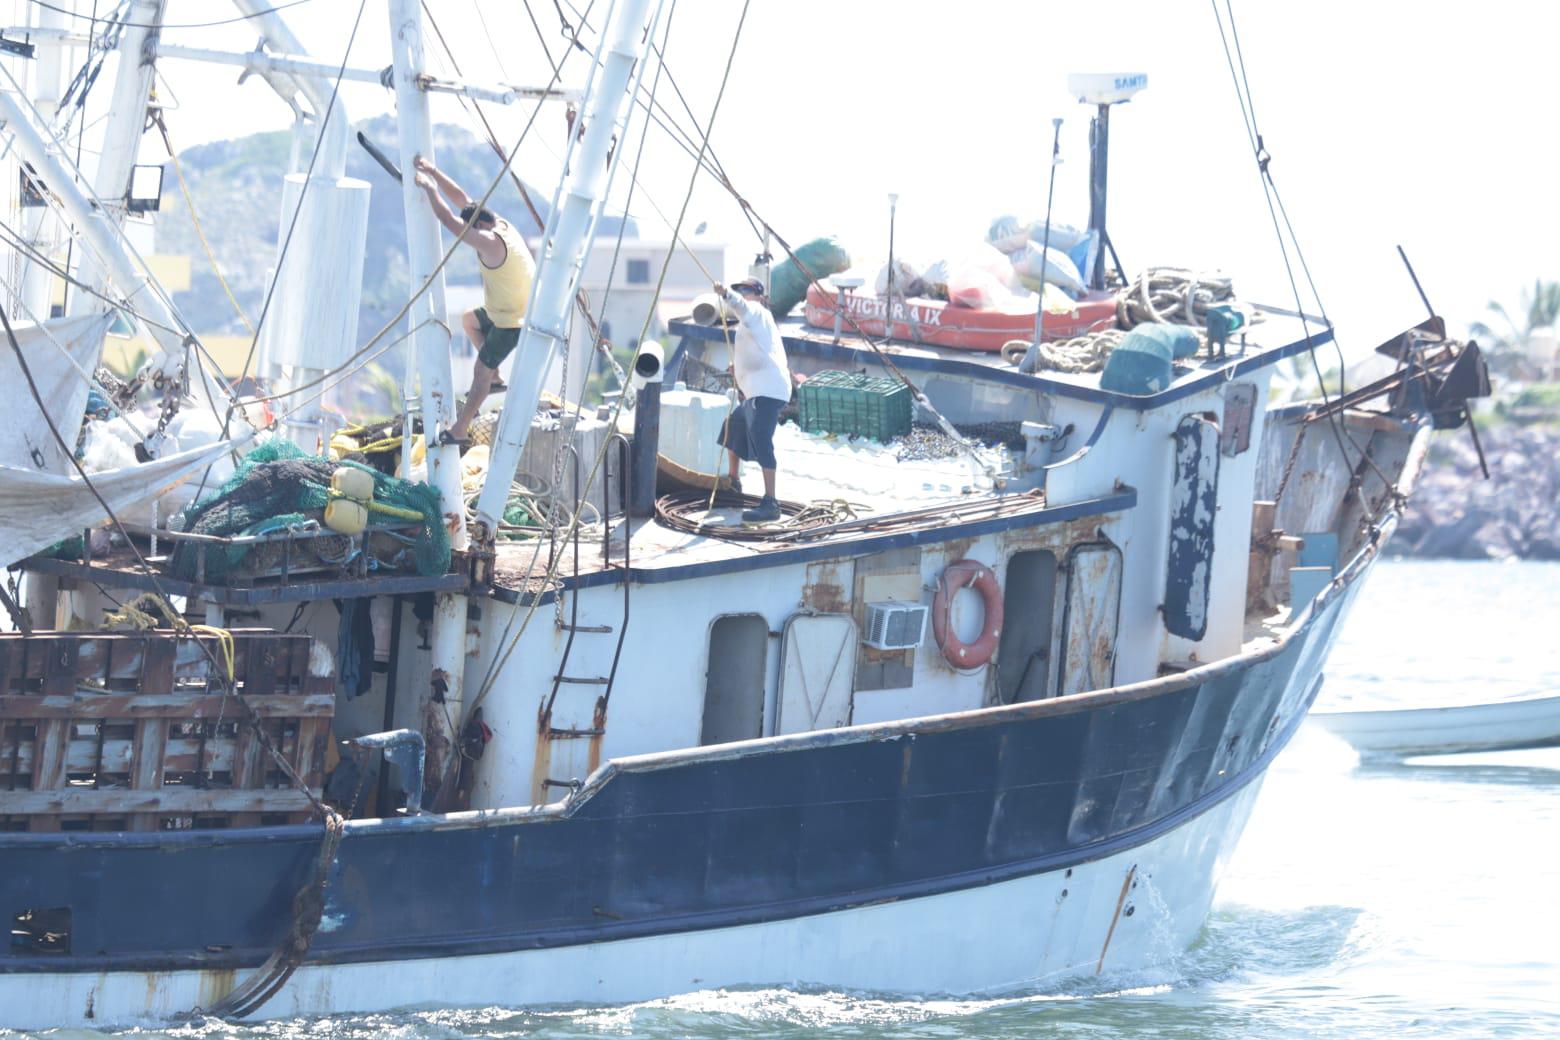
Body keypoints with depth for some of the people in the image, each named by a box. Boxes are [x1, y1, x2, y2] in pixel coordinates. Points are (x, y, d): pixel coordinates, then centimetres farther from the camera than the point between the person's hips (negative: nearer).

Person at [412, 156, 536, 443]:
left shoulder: (491, 243, -29)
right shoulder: (501, 225, -1)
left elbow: (448, 220, -28)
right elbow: (461, 198, 6)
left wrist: (429, 187, -17)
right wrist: (432, 171, 4)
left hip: (512, 322, -10)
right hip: (503, 311, 10)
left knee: (481, 372, -1)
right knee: (469, 321, 31)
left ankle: (459, 429, 7)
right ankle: (495, 377, 32)